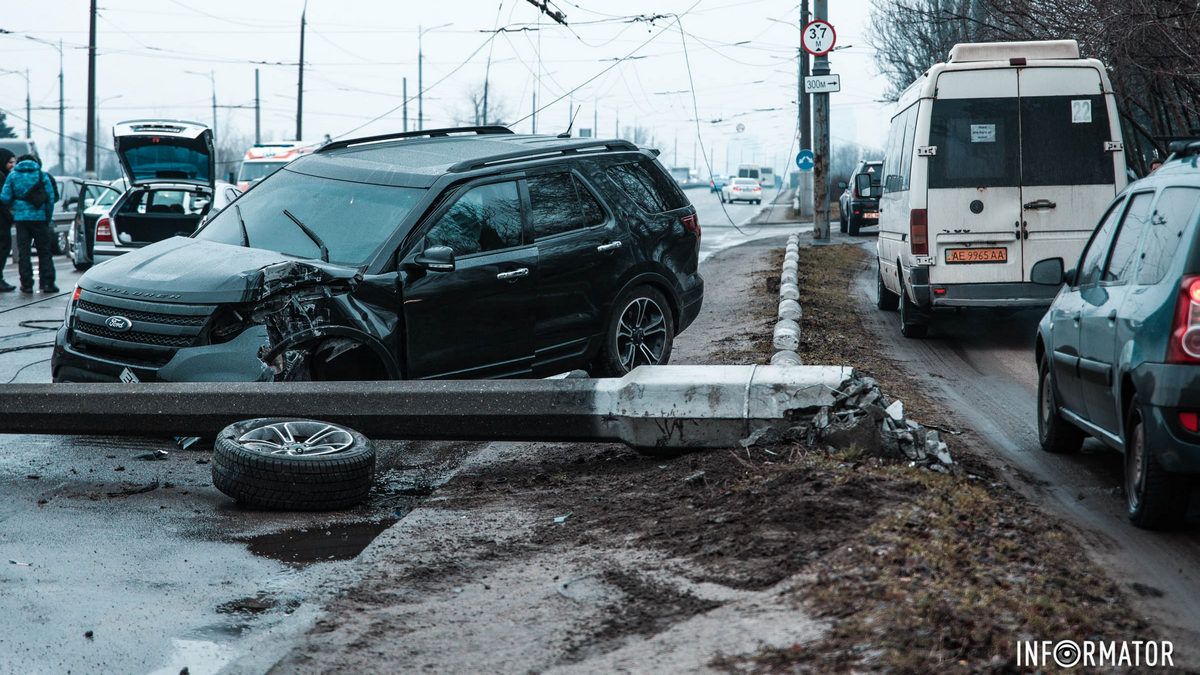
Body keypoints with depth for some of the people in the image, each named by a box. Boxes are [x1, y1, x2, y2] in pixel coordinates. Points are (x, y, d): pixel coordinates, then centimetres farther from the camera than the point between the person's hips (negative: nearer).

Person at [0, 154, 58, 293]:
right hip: (39, 218, 0)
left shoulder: (13, 175, 4)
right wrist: (48, 218, 6)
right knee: (44, 251, 7)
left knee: (23, 252, 6)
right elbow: (51, 198, -2)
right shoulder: (42, 175, 3)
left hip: (20, 218, 0)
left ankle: (27, 284, 2)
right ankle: (47, 283, 3)